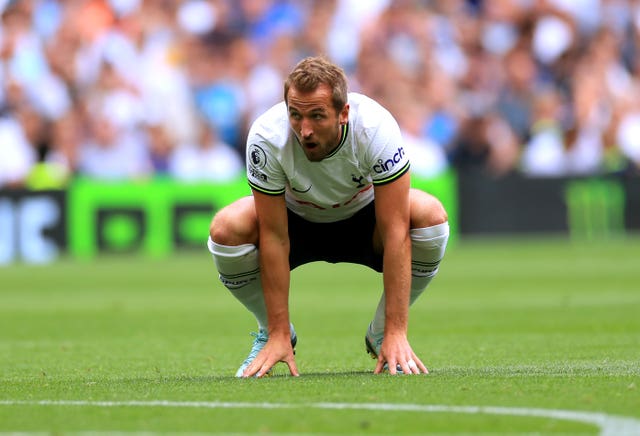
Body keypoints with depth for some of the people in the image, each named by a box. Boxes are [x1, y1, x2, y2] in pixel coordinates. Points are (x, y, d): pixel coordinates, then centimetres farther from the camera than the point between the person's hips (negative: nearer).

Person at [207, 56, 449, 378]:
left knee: (430, 215, -31)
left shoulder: (377, 128, -34)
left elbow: (396, 230, -33)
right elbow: (273, 237, -27)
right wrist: (279, 335, -27)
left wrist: (396, 334, -35)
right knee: (226, 229, -30)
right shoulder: (267, 137, -32)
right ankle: (270, 333, -1)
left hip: (363, 221, 0)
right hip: (297, 221, 0)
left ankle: (381, 334, -7)